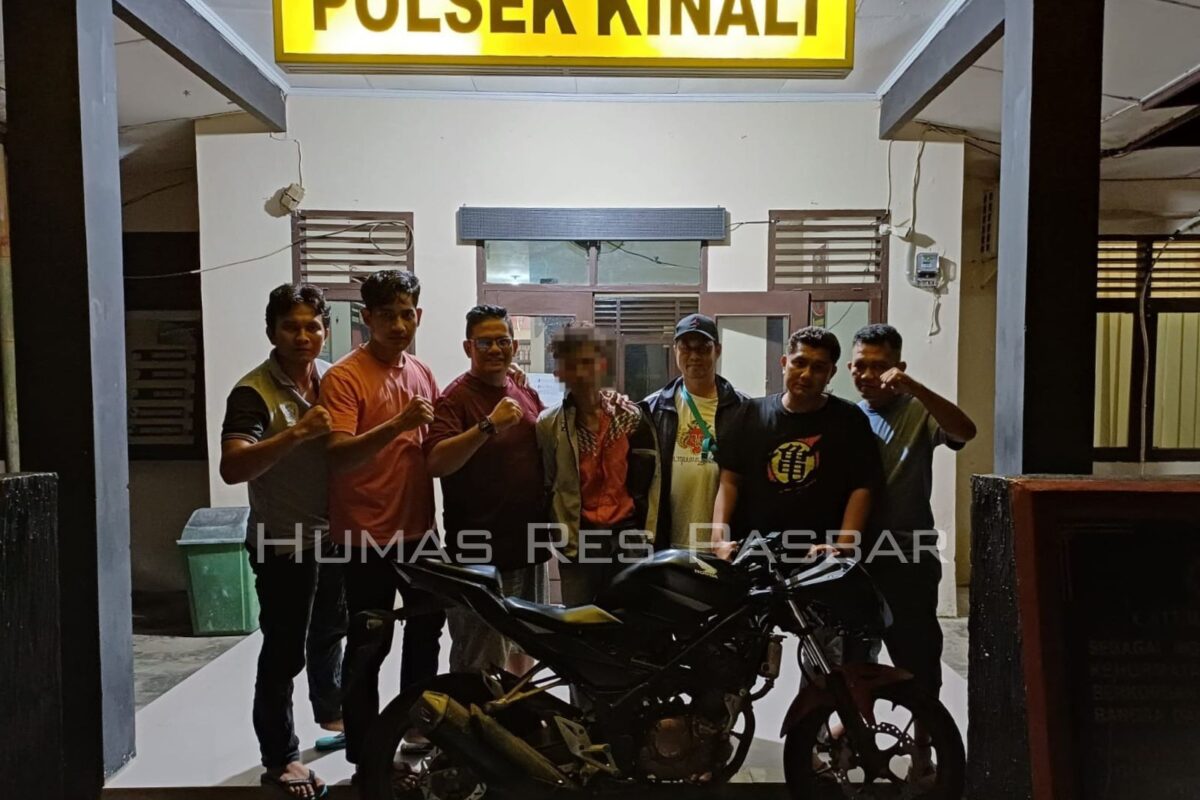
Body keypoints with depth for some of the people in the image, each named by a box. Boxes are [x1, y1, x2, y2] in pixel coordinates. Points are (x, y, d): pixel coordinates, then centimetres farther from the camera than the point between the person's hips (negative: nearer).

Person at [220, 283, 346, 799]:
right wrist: (296, 433, -42)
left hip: (333, 533, 7)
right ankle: (280, 758, 17)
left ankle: (330, 710, 46)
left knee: (329, 630, 24)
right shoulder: (253, 392, -18)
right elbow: (232, 468, -31)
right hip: (285, 543, -7)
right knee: (284, 653, 1)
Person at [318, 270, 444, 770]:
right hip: (368, 536, -7)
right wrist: (398, 424, -36)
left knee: (427, 627, 21)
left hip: (420, 528, 7)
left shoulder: (422, 373, 7)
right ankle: (363, 755, 18)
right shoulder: (343, 378, -13)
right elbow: (338, 457, -25)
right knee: (367, 648, 2)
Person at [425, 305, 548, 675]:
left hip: (529, 548, 7)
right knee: (480, 667, 0)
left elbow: (548, 453, 22)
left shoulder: (528, 395, 11)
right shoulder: (455, 398, -11)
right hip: (480, 554, -7)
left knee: (524, 658, 21)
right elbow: (435, 463, -26)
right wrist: (489, 425, -35)